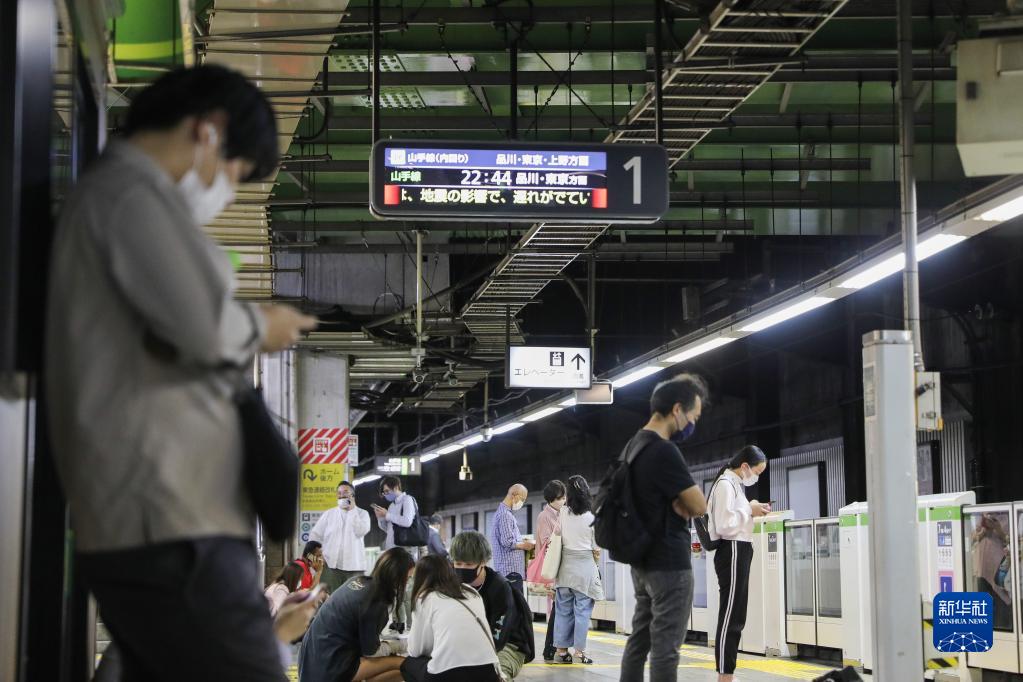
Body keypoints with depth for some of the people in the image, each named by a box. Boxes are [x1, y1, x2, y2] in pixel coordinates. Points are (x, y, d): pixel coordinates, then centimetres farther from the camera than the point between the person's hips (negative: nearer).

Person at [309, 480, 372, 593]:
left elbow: (361, 531, -11)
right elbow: (315, 534, 11)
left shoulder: (362, 513, 7)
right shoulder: (329, 514, 12)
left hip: (354, 566, -1)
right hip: (331, 565, 1)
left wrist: (352, 510, -6)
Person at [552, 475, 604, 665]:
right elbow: (596, 549, 0)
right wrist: (596, 561, 16)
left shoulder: (562, 513, -3)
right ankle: (579, 651, 3)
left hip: (565, 564, 2)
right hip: (585, 565, -2)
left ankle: (561, 650, 11)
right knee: (582, 610, 3)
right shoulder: (591, 518, -6)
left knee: (563, 609, 9)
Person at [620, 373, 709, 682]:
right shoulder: (664, 452, -19)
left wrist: (679, 504, -2)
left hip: (643, 561, 10)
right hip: (670, 563, -10)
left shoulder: (635, 446, 12)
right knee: (665, 647, -7)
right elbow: (699, 506, -16)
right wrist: (684, 505, 3)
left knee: (639, 640, 11)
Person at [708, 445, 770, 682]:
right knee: (730, 618, -10)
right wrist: (750, 511, -11)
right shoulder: (726, 484, -13)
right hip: (732, 552, -11)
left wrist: (752, 511, 10)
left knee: (735, 618, 10)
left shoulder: (735, 484, 18)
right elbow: (725, 525, -21)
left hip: (739, 552, 11)